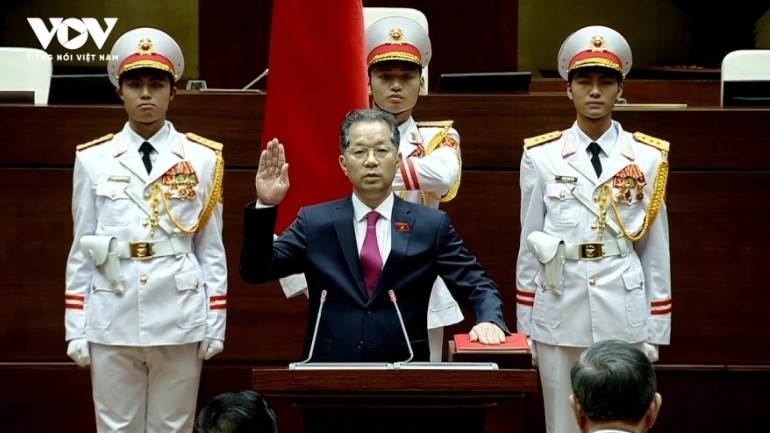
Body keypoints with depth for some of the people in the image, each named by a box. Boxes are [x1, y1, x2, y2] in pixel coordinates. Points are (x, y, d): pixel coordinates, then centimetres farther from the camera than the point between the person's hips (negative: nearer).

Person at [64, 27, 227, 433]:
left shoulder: (202, 159, 3)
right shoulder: (94, 159, 4)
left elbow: (211, 249, 5)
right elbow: (81, 251, 6)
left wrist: (215, 325, 2)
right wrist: (75, 329, 3)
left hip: (180, 323, 0)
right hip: (112, 322, 0)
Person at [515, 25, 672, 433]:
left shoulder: (648, 158, 2)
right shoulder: (541, 157, 2)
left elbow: (656, 249, 5)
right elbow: (529, 245, 6)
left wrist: (655, 330, 3)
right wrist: (525, 324, 6)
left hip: (624, 312, 0)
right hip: (559, 311, 0)